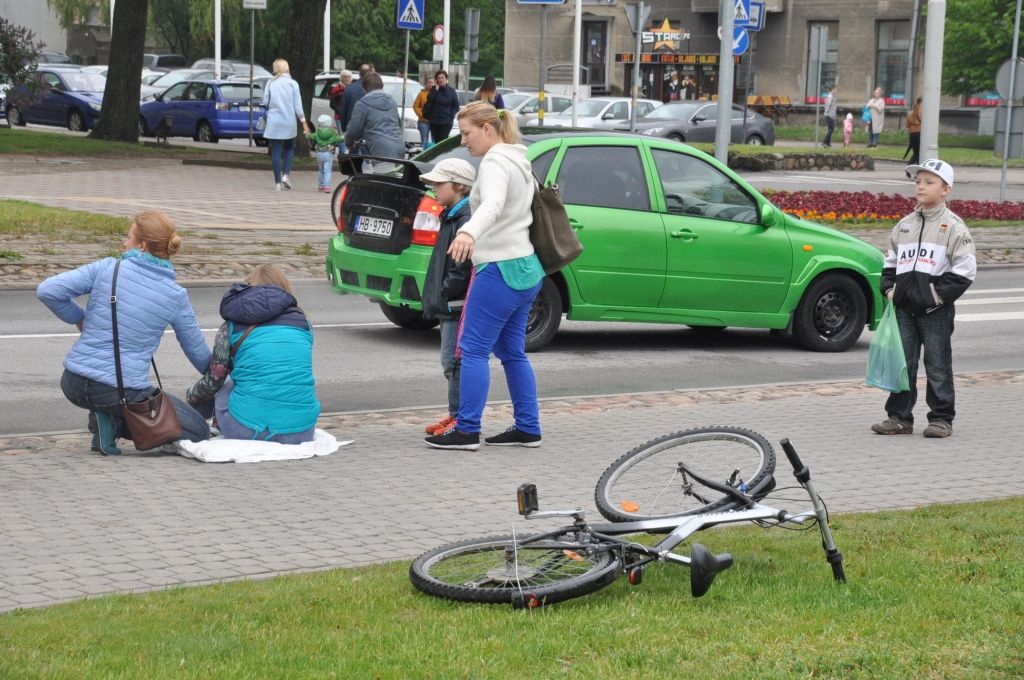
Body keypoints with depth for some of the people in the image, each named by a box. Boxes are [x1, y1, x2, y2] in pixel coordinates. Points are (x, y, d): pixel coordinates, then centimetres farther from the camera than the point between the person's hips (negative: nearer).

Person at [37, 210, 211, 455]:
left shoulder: (108, 268, -3)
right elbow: (199, 354, 10)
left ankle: (103, 420, 10)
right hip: (123, 393, -3)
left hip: (74, 385, 4)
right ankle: (116, 423, -6)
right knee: (198, 432, 10)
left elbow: (47, 291, -8)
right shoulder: (176, 296, -2)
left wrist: (79, 318, 9)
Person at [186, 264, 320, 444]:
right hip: (302, 434, 0)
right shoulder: (302, 323, 14)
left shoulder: (232, 326, 8)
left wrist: (191, 395, 36)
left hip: (247, 431, 0)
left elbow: (214, 380, 12)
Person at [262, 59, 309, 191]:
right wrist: (304, 123, 2)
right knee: (289, 149, 18)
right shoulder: (293, 84, -2)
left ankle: (278, 182, 2)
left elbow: (265, 102, 1)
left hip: (274, 122, 0)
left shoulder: (270, 83, -2)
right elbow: (297, 106, -3)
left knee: (276, 151, 3)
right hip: (289, 122, 0)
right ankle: (286, 174, 0)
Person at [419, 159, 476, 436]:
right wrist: (435, 298, 17)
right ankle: (457, 415, 23)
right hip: (451, 307, 10)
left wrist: (441, 296, -18)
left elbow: (464, 267, -23)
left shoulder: (466, 218, -18)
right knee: (452, 361, 15)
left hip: (459, 307, -10)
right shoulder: (452, 216, 15)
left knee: (455, 361, -7)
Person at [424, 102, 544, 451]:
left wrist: (469, 232, -53)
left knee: (473, 349, -5)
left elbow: (492, 204, -36)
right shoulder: (518, 161, 17)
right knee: (512, 352, 15)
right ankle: (528, 428, 18)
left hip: (500, 269, -10)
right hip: (525, 267, 10)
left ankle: (467, 430, -3)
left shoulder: (495, 162, -14)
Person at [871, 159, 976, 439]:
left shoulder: (953, 226, -5)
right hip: (904, 308, 5)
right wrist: (889, 289, 5)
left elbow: (965, 270, -9)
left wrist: (938, 294, -13)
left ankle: (941, 418, 12)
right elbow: (890, 261, 20)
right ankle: (899, 417, 12)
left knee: (938, 364, 3)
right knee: (901, 362, 6)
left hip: (936, 310, -5)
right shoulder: (904, 225, 12)